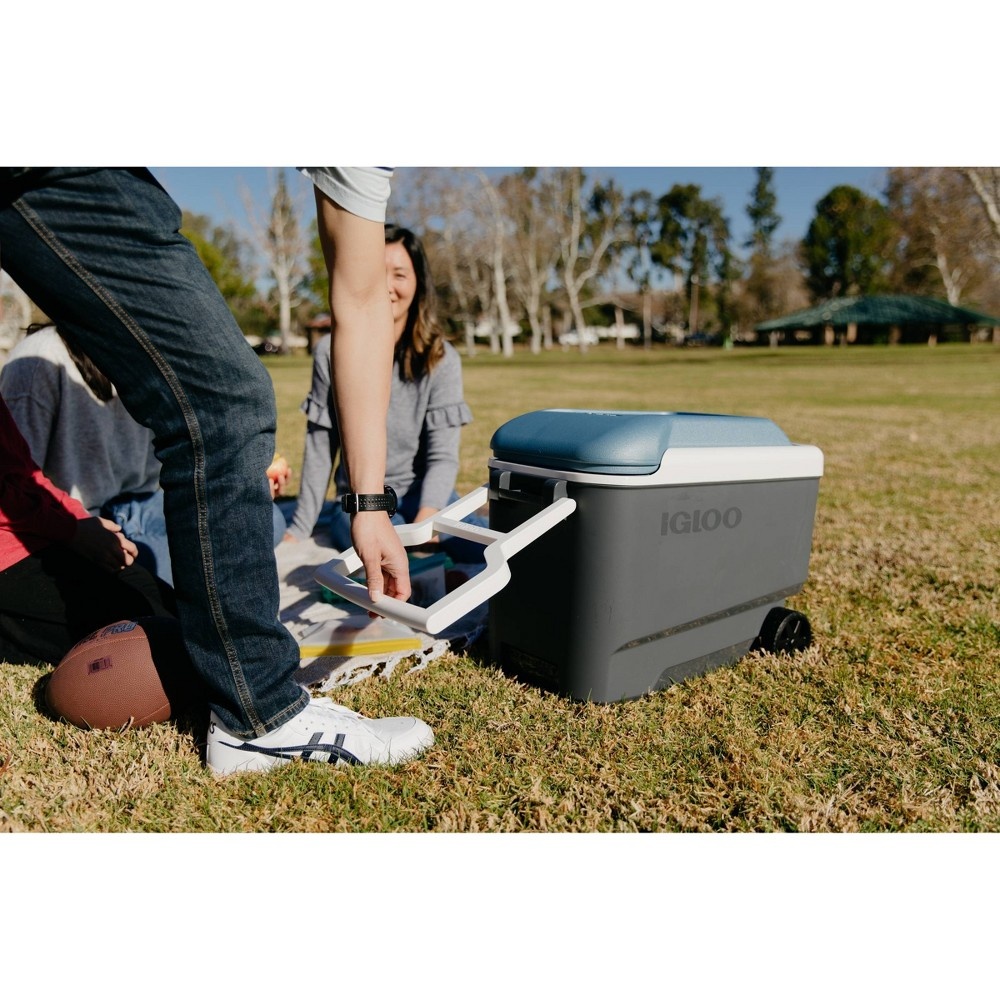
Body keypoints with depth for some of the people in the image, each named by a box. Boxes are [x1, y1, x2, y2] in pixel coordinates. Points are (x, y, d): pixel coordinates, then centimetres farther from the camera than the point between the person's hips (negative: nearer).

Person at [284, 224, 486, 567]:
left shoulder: (441, 358, -4)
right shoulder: (332, 352, -1)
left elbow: (443, 456, -8)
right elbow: (320, 450, 4)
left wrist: (426, 517, -27)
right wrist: (299, 531, 4)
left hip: (426, 496, 0)